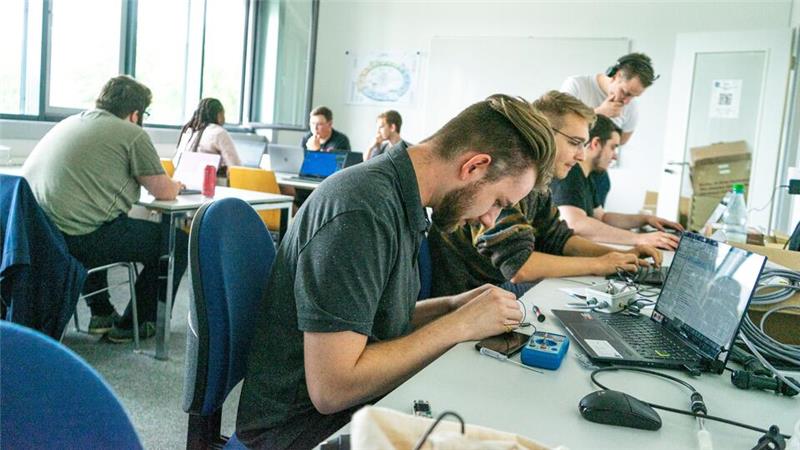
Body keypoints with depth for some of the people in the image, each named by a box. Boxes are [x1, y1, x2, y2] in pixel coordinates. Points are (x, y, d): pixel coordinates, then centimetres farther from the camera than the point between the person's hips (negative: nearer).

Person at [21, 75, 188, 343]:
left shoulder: (69, 123, 21)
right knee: (177, 241, 6)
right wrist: (175, 185, 27)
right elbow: (164, 192, 2)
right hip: (80, 238, -9)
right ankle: (132, 324, 18)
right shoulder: (132, 135, -3)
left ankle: (101, 313, 40)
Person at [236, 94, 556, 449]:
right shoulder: (361, 211, -25)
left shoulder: (398, 196, 4)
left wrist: (452, 306, -1)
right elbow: (330, 389, -26)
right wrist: (458, 325, -20)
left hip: (359, 402, 8)